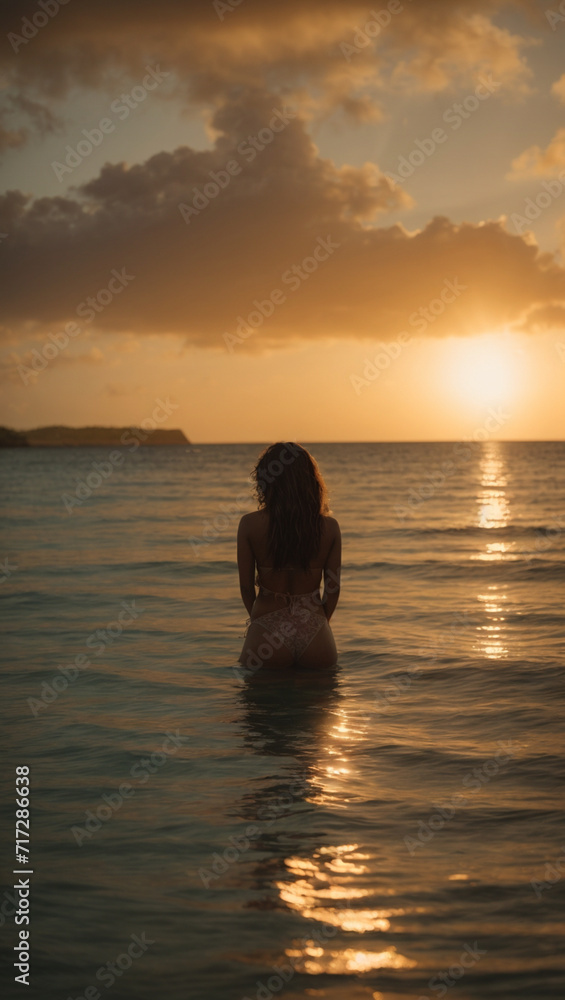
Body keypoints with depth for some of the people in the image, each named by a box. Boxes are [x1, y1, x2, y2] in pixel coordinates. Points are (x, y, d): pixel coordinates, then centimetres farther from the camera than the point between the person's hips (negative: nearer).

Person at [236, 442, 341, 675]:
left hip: (266, 632, -1)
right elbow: (333, 588, 6)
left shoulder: (250, 524, -5)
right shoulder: (329, 527, -1)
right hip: (315, 635, 1)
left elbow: (246, 587, 2)